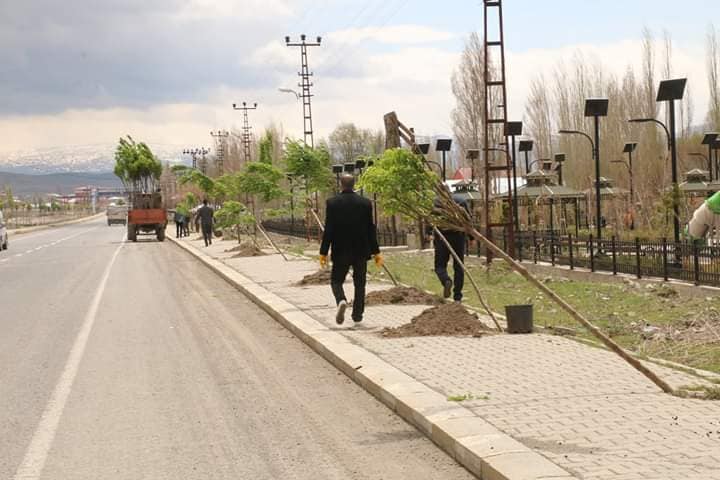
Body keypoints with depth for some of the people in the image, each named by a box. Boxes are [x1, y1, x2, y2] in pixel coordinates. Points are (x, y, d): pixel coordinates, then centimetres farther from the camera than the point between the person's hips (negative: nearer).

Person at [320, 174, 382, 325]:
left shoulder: (332, 203, -8)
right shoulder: (365, 203, -2)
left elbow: (328, 230, -9)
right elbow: (371, 229, 0)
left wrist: (323, 252, -4)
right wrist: (376, 252, 7)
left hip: (340, 252, -2)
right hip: (361, 251, 2)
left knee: (336, 280, 10)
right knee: (360, 283, 13)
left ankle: (341, 300, -19)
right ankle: (357, 315, 14)